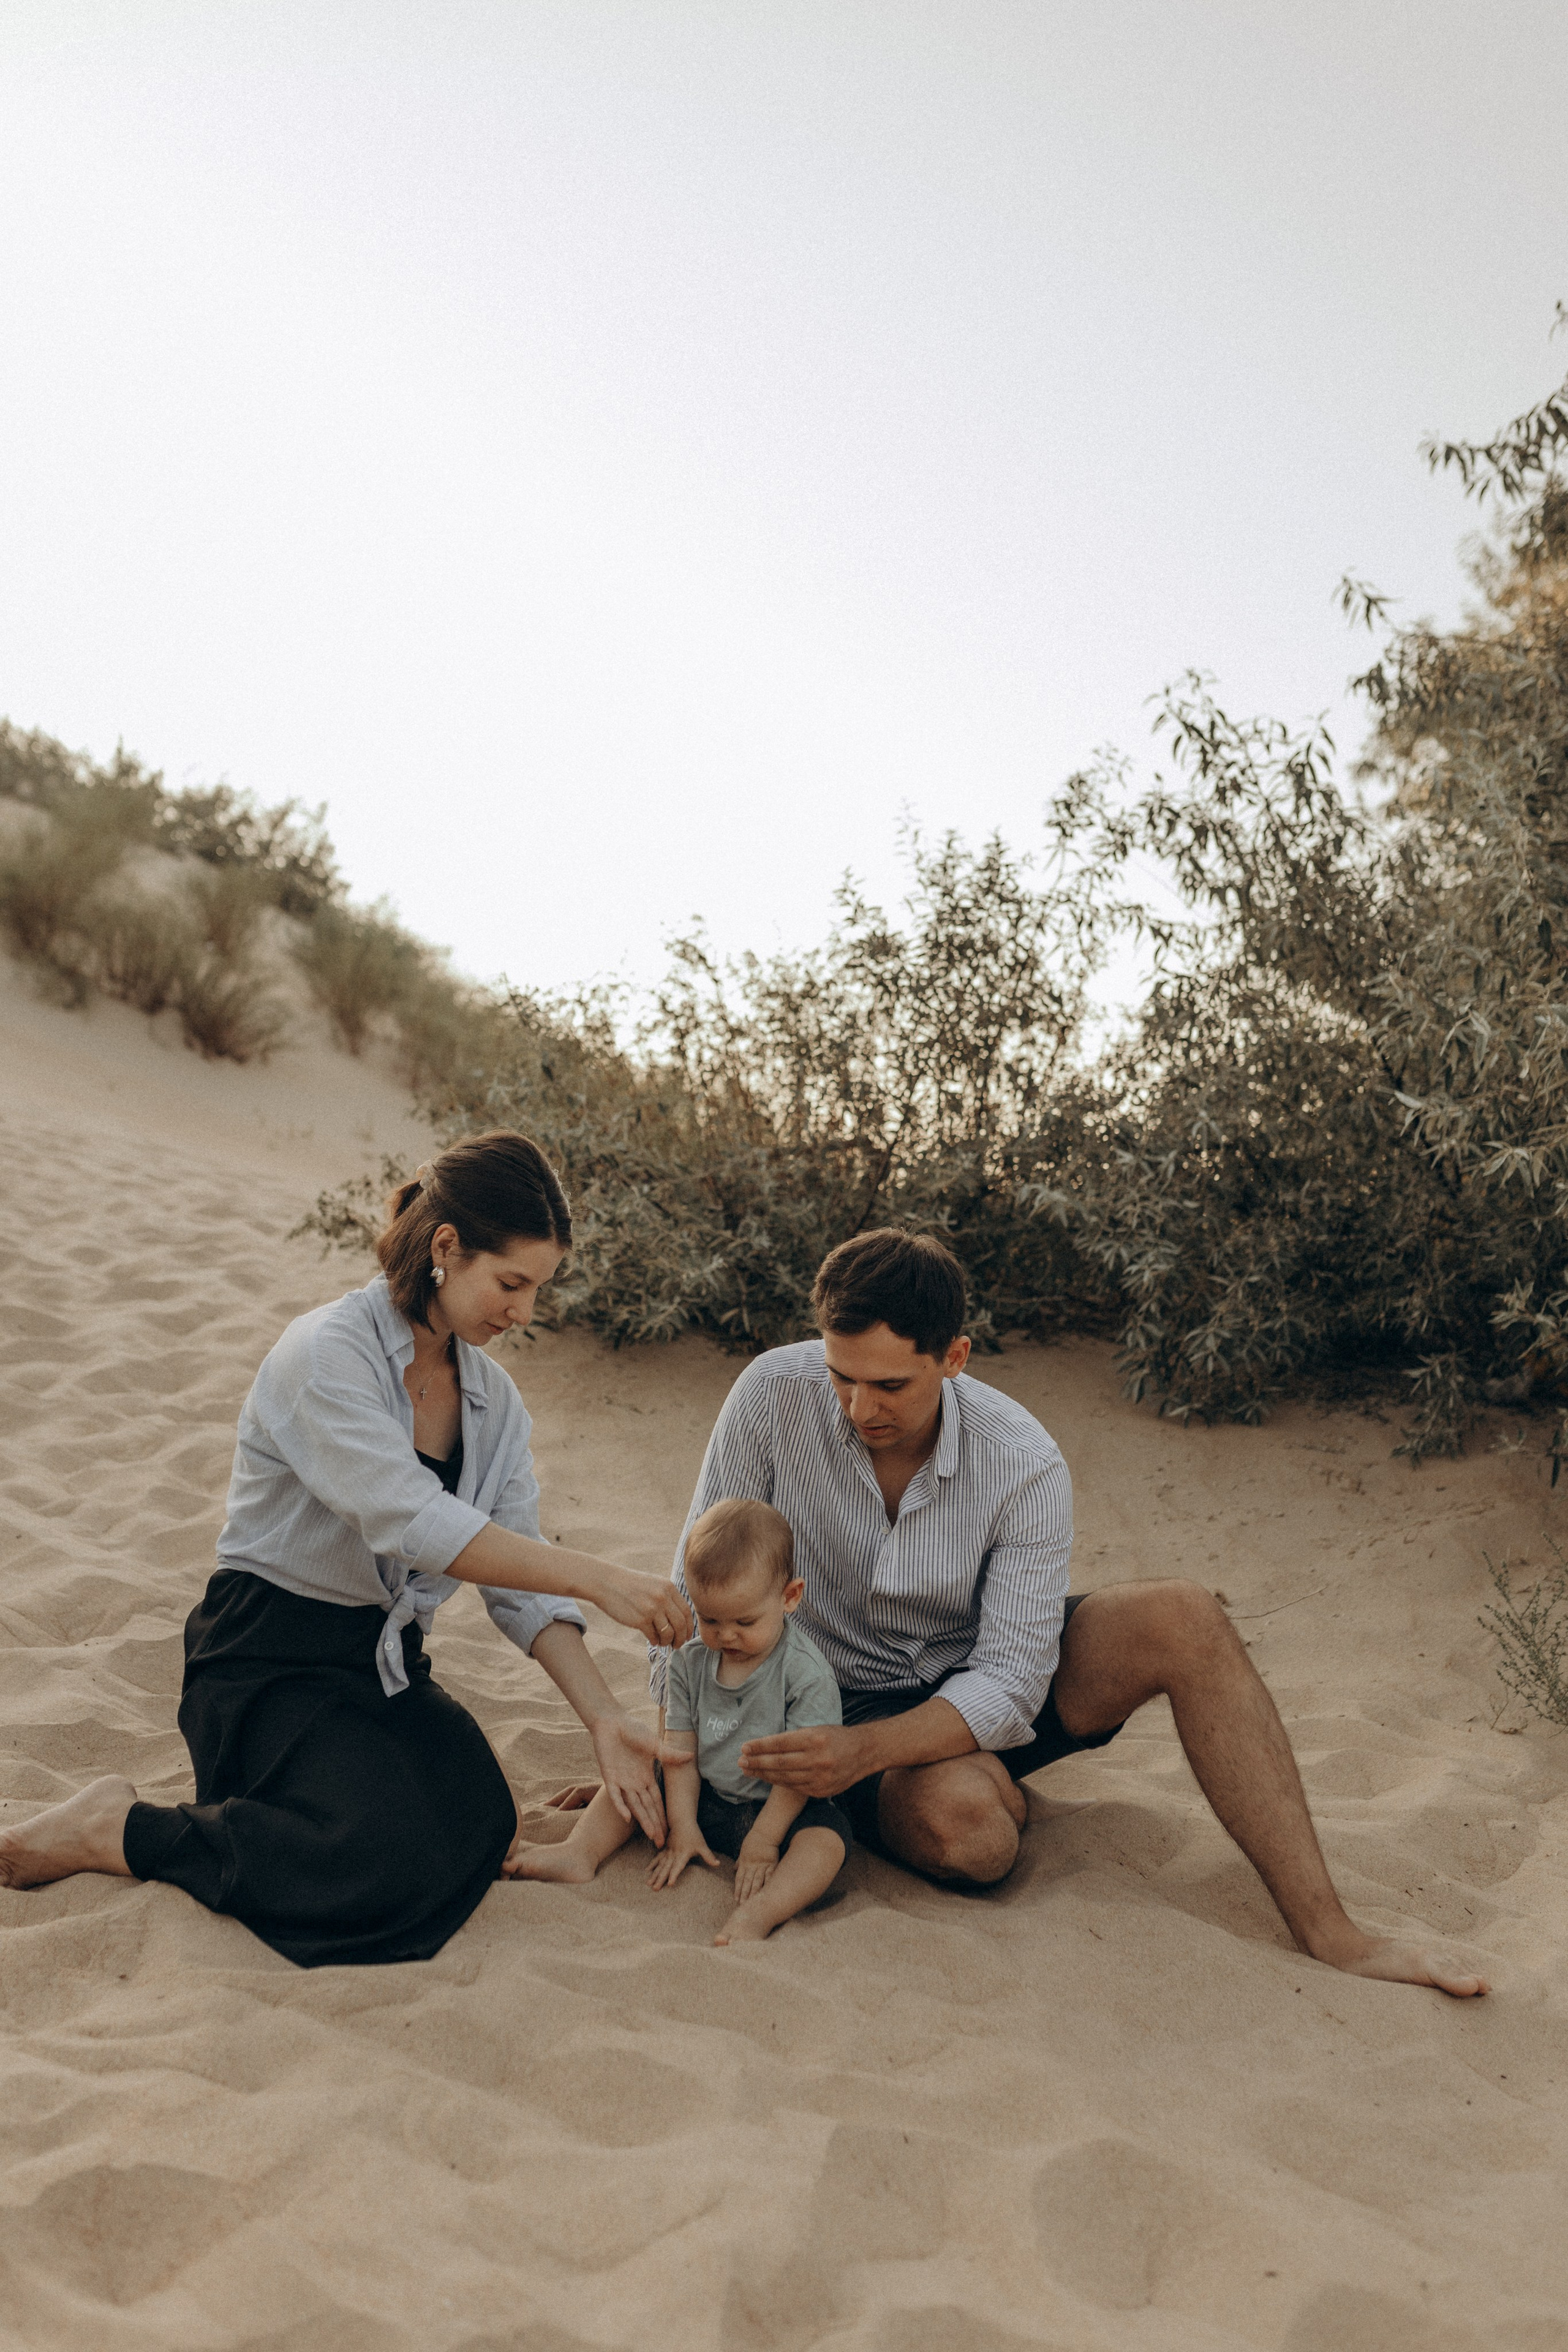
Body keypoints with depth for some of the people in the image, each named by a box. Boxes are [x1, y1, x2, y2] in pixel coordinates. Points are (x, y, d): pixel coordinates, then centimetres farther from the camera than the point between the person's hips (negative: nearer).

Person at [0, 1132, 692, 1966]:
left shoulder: (492, 1397, 5)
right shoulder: (326, 1354, -18)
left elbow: (520, 1581, 2)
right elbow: (412, 1523, -30)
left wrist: (604, 1719, -10)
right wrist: (600, 1580, -31)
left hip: (389, 1662, 7)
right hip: (269, 1660, -7)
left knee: (482, 1830, -19)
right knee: (396, 1874, -27)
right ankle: (117, 1831, -7)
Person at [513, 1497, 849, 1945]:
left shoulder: (808, 1674, -19)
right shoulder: (690, 1663, -3)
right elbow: (681, 1752, -1)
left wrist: (763, 1841, -18)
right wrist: (682, 1827, -7)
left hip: (774, 1808, -5)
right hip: (705, 1799, 5)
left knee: (827, 1837, -33)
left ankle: (758, 1913, -54)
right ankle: (580, 1851, -14)